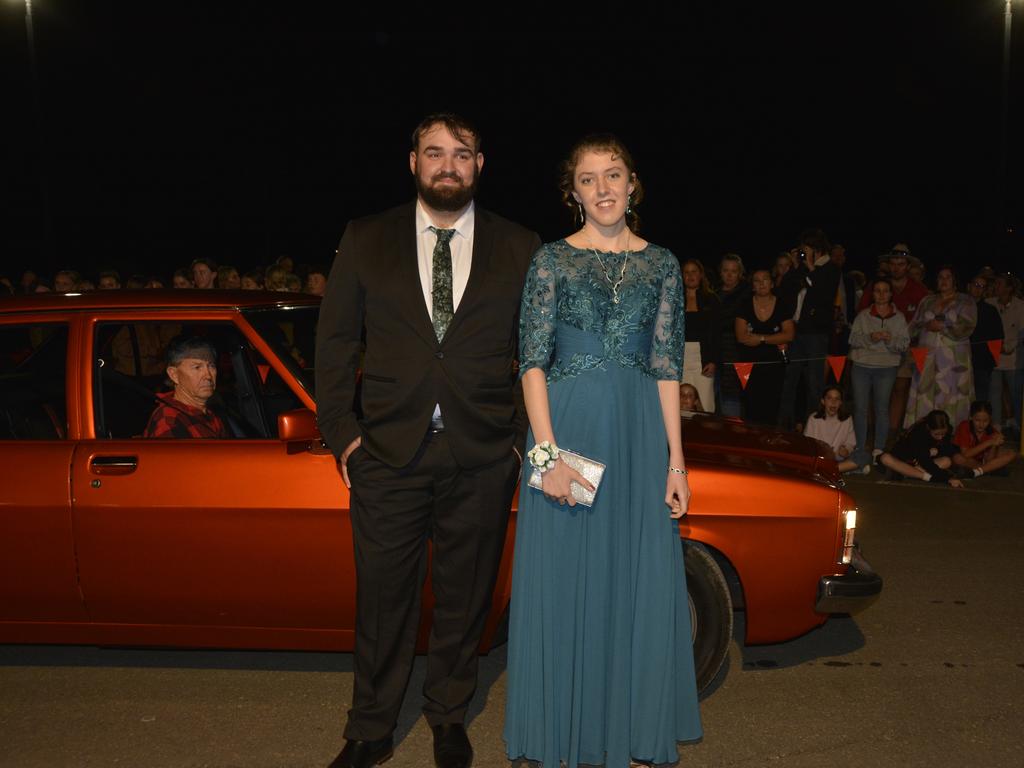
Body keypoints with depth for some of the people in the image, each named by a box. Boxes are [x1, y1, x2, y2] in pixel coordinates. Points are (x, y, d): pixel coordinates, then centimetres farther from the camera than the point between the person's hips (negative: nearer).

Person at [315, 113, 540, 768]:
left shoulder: (520, 248, 4)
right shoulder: (365, 240, 5)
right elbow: (335, 340, 6)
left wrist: (525, 440, 0)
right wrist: (342, 432, 0)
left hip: (482, 461, 1)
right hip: (388, 453, 0)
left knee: (465, 597, 14)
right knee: (383, 598, 9)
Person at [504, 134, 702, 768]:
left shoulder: (661, 264, 8)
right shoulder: (552, 259, 1)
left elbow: (667, 366, 6)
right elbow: (533, 360, -4)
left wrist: (676, 460, 1)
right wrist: (547, 452, -14)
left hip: (640, 435, 2)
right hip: (567, 427, -2)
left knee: (637, 583, 7)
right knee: (564, 580, 5)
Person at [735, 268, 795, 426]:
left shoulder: (782, 306, 4)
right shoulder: (745, 306, 2)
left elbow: (789, 335, -6)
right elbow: (742, 337, -8)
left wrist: (760, 338, -11)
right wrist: (775, 340, -9)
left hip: (774, 365, 0)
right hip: (750, 365, 0)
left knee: (771, 411, -2)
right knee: (751, 411, -7)